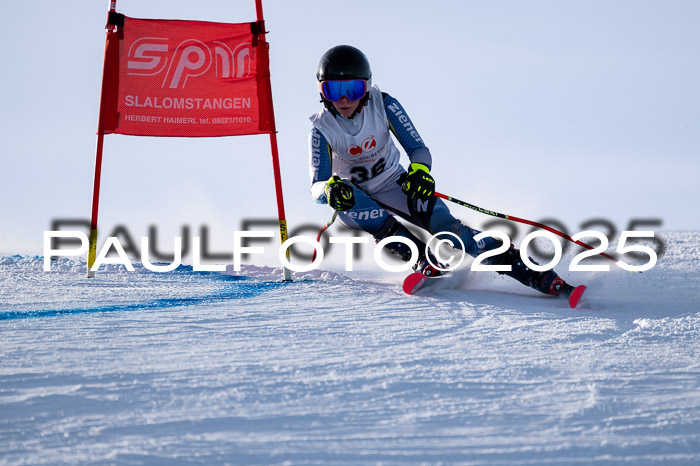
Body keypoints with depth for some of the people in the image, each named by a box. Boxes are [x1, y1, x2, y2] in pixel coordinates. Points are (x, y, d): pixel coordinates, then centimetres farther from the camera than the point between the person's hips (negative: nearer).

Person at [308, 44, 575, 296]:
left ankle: (535, 274, -25)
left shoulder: (383, 106, -19)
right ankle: (423, 259, -31)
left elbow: (418, 149, -21)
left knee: (443, 224, -23)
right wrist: (330, 190, -50)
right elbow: (317, 186, -25)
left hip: (393, 184, 0)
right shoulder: (322, 128, -20)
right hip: (354, 194, 0)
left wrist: (419, 170, -45)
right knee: (342, 195, -37)